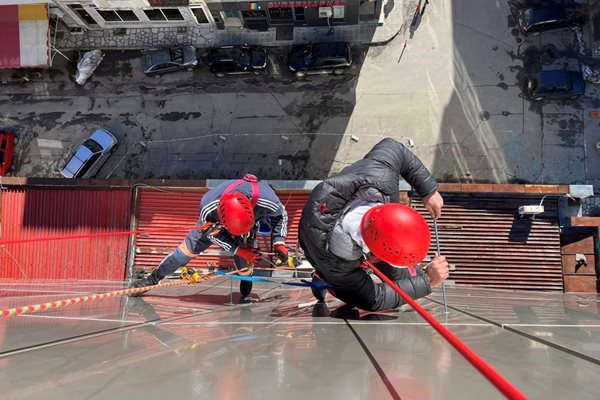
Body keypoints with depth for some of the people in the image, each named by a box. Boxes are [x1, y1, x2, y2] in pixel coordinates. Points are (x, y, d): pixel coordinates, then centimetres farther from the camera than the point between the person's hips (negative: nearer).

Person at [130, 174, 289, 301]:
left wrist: (279, 242, -27)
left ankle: (246, 292, 16)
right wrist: (239, 250, -30)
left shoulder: (268, 201, -43)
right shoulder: (208, 208, -43)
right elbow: (214, 235, -22)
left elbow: (281, 215, -17)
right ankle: (154, 278, 18)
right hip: (215, 223, 0)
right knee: (190, 247, 0)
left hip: (252, 219, 1)